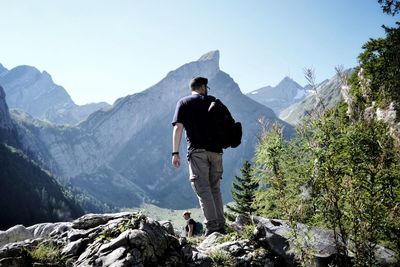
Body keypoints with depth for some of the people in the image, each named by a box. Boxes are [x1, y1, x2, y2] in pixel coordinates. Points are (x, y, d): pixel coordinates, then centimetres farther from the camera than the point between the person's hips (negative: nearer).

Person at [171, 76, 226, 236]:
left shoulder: (184, 103, 8)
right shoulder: (213, 101, 15)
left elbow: (178, 127, -3)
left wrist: (175, 153, -3)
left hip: (197, 151, -3)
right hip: (216, 150, 3)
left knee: (203, 190, -3)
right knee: (215, 189, 12)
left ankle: (212, 227, -9)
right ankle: (221, 227, 12)